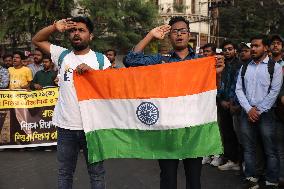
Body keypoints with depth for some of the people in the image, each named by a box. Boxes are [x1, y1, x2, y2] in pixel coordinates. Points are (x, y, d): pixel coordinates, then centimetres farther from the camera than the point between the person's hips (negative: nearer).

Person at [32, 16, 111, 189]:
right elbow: (37, 40, 14)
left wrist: (91, 70, -20)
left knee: (97, 173, 12)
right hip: (66, 126, 3)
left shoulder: (100, 59, 0)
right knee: (64, 173, 17)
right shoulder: (63, 55, 7)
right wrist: (55, 27, -1)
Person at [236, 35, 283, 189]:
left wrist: (258, 110, -10)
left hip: (265, 113, -4)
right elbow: (239, 89, 6)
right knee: (248, 148, 8)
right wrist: (249, 109, -7)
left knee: (270, 150, -1)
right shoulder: (244, 67, 12)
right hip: (247, 112, 4)